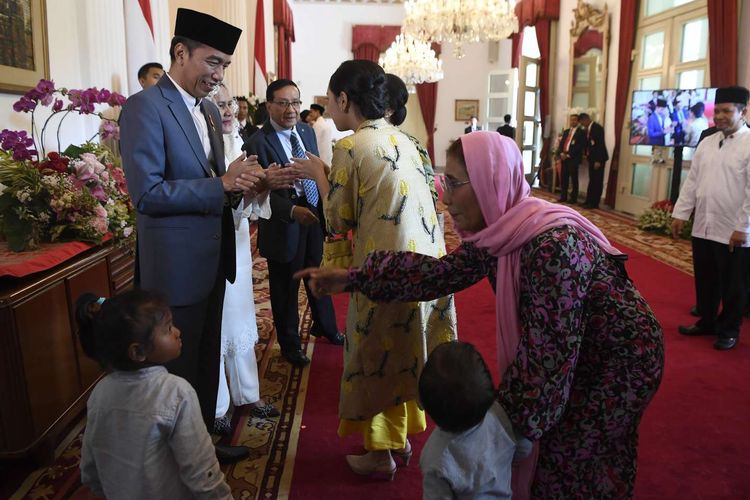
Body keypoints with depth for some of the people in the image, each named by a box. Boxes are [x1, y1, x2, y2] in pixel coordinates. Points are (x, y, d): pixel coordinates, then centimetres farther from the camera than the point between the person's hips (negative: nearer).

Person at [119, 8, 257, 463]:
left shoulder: (210, 110, 12)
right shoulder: (144, 107, -14)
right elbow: (147, 193, -21)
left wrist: (238, 182, -4)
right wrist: (221, 184, -22)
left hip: (213, 258, 8)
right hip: (176, 265, -8)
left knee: (207, 362, 19)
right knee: (180, 370, 7)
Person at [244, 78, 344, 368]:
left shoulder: (307, 131, 5)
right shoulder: (258, 143, -15)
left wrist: (325, 208, 1)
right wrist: (292, 211, -28)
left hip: (314, 215, 6)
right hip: (283, 224, -6)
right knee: (285, 287, 11)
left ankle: (325, 327, 46)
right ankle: (290, 344, 32)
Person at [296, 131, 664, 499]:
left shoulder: (553, 247, -36)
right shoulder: (498, 233, -9)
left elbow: (548, 359, -32)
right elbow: (443, 272, 1)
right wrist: (353, 278, 0)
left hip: (621, 359, -7)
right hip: (578, 355, 7)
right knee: (549, 446, 19)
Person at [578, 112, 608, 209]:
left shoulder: (597, 128, -15)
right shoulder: (588, 129, 12)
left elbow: (600, 144, -20)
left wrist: (598, 161, -22)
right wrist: (586, 154, 4)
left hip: (598, 159, -9)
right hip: (592, 158, 9)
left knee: (597, 181, -3)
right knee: (592, 181, 12)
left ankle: (594, 203, -1)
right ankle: (589, 201, 16)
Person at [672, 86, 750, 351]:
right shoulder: (706, 143, 9)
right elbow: (692, 181, 11)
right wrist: (680, 213, 7)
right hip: (703, 227, 6)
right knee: (705, 281, 17)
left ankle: (728, 331, 25)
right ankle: (706, 322, 34)